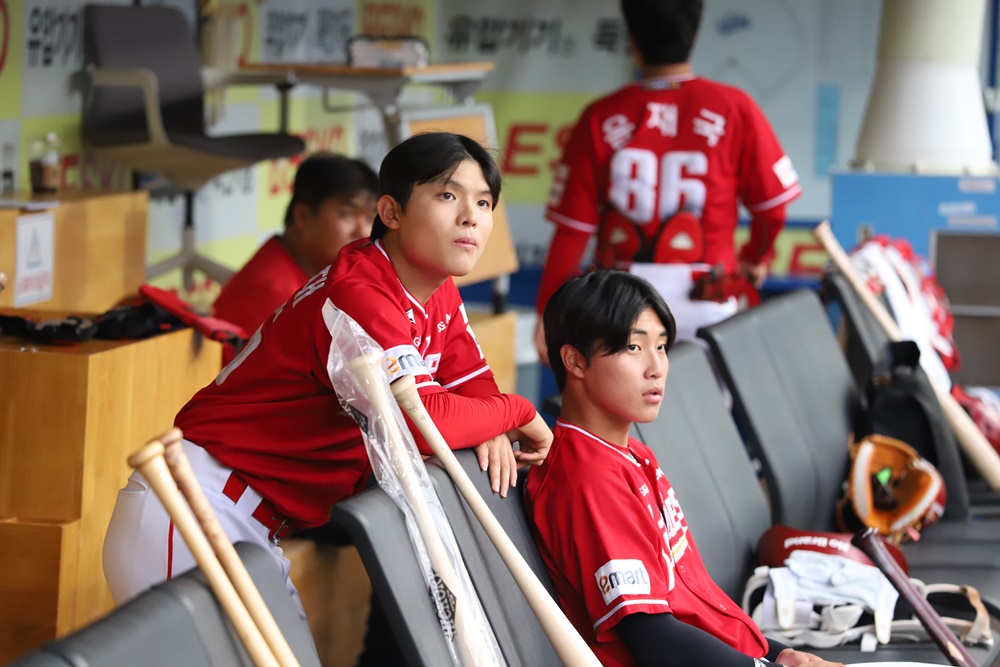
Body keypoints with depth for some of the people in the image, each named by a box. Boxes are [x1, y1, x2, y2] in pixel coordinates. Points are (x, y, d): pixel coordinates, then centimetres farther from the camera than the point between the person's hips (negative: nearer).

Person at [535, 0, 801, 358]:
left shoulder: (600, 118, 1)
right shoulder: (733, 109, -2)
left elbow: (572, 227, 0)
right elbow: (772, 206, 4)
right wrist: (756, 257, 25)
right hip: (704, 306, -1)